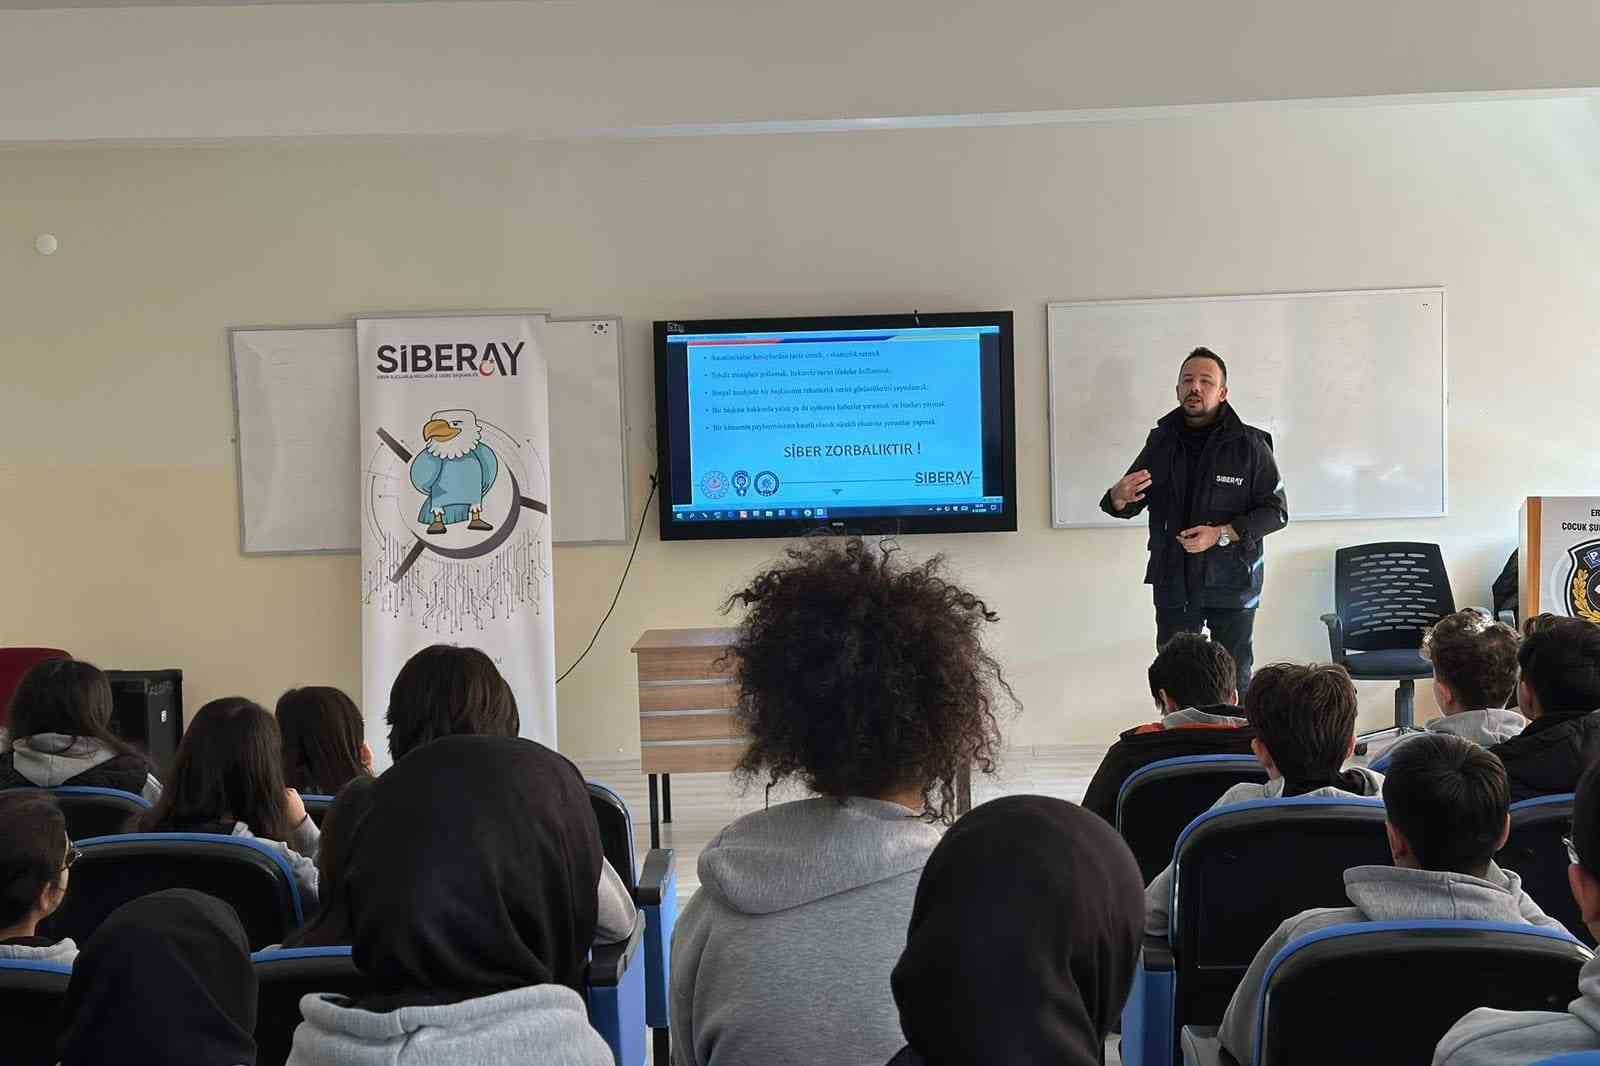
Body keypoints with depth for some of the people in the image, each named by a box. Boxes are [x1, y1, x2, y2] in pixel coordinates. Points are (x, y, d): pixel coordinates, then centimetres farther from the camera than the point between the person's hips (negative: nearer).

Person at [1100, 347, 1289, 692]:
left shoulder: (1250, 445, -7)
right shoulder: (1161, 440, 4)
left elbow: (1276, 511, -6)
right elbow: (1130, 507, 10)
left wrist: (1222, 534, -19)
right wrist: (1119, 497, -15)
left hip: (1231, 583, -3)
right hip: (1173, 582, 3)